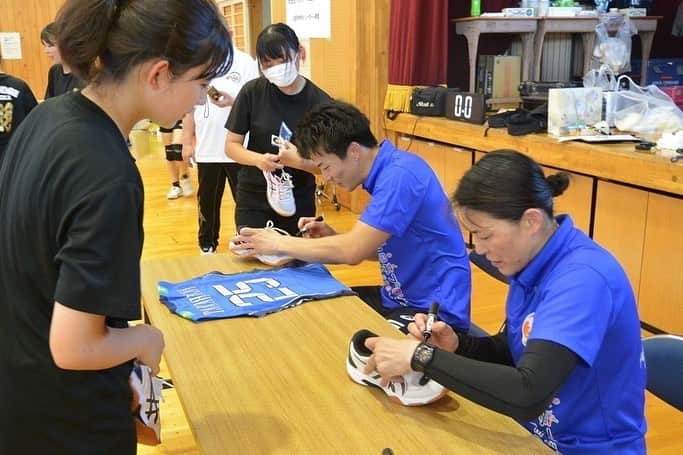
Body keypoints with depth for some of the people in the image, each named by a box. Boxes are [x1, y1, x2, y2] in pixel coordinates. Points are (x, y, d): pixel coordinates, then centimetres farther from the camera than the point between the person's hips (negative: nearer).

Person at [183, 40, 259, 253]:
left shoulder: (245, 63, -3)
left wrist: (233, 101, -25)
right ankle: (207, 243, 28)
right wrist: (187, 142, 6)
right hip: (206, 149, 3)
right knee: (207, 200, 14)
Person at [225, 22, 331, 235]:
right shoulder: (252, 92, -7)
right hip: (253, 202, 0)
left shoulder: (319, 102, -8)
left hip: (299, 203, 1)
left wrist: (299, 161, -26)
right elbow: (231, 145, -1)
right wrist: (258, 159, -20)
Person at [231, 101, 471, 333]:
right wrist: (333, 237, -1)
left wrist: (279, 243, -14)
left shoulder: (401, 175, -22)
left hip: (434, 310, -9)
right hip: (400, 297, 9)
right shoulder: (387, 171, 7)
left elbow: (352, 252, -25)